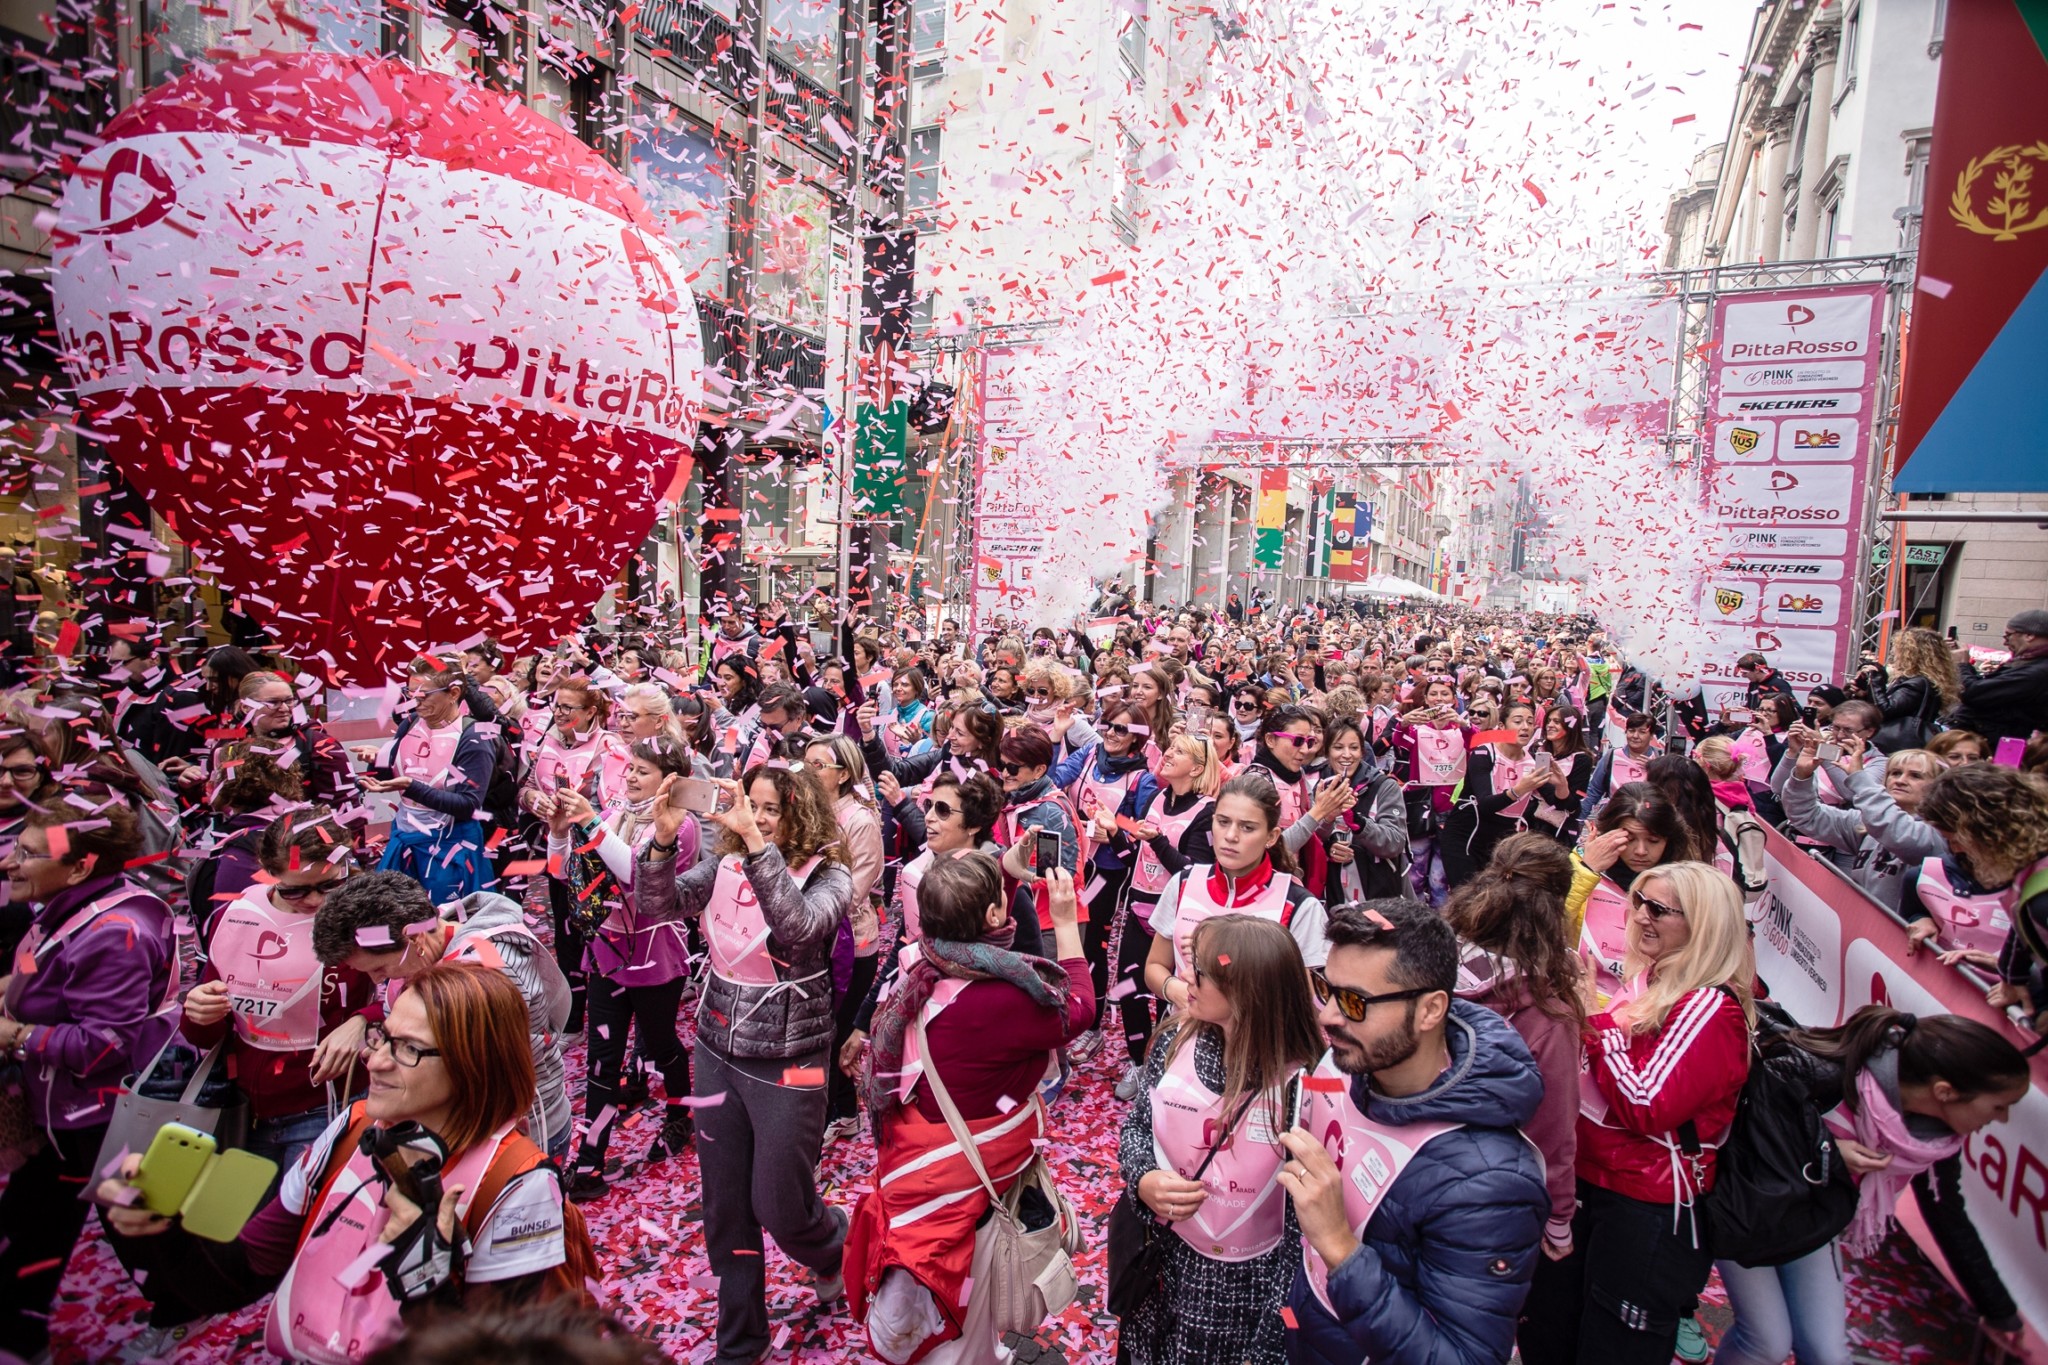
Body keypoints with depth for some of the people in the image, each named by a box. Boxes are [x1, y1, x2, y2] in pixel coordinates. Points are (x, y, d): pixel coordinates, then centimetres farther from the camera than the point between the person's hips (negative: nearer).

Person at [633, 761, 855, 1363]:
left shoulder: (827, 875, -15)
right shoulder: (725, 867, -1)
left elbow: (797, 925, -35)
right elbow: (656, 904, -12)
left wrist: (755, 840, -40)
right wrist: (663, 839, -29)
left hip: (787, 1062, -4)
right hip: (718, 1052, 5)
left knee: (778, 1207, 6)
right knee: (724, 1206, 15)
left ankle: (835, 1248, 42)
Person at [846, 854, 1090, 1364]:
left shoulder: (917, 967, -13)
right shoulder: (1005, 998, -33)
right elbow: (1078, 1009, -12)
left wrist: (1001, 871, 13)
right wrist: (1066, 922, -8)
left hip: (915, 1159, 7)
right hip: (960, 1180, -7)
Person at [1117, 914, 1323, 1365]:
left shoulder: (1301, 1084, -25)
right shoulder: (1176, 1041, -11)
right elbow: (1136, 1125, 4)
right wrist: (1143, 1179, -17)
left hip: (1253, 1284, -4)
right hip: (1166, 1262, 4)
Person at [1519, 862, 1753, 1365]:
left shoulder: (1711, 1009, -20)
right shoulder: (1642, 979, 3)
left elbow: (1644, 1110, -26)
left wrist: (1598, 1019, -21)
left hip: (1648, 1209, -7)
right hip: (1586, 1181, 7)